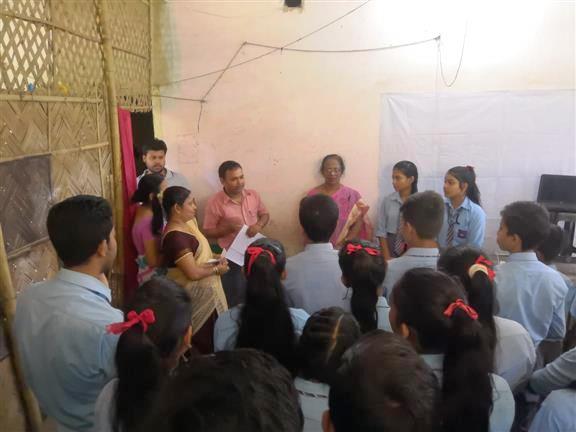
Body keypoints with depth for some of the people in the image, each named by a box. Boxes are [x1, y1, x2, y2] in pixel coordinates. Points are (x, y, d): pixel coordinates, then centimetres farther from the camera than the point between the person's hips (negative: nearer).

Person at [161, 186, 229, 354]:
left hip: (204, 291, 9)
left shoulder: (186, 223, 4)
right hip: (195, 295, -9)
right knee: (206, 343, 5)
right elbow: (193, 273, -28)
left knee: (208, 339, 20)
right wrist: (217, 269, -13)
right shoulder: (176, 237, -26)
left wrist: (216, 258, 0)